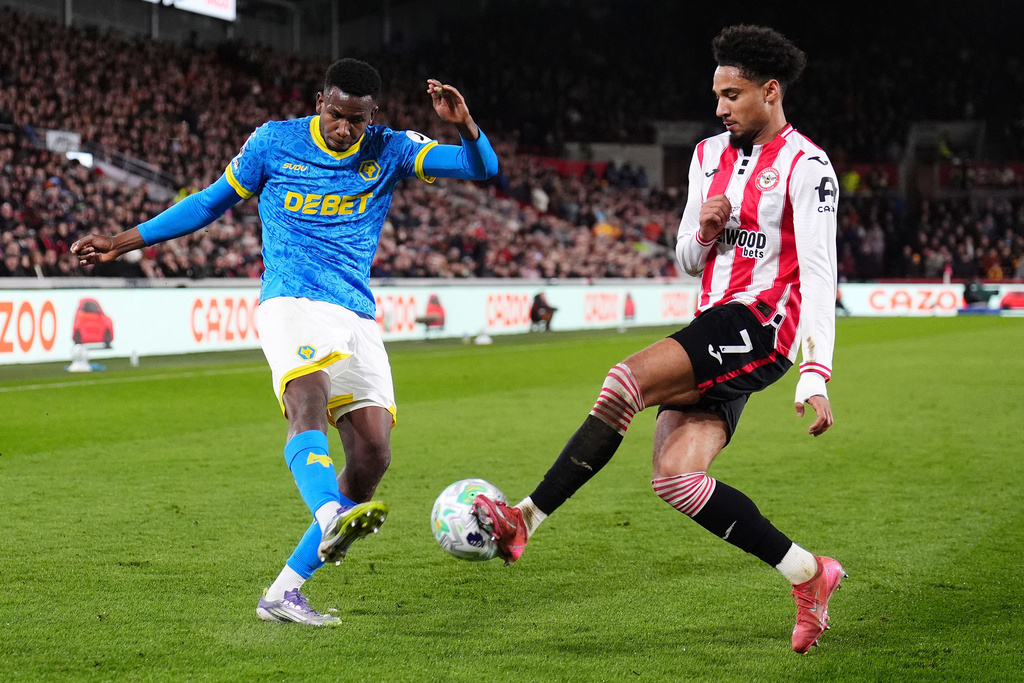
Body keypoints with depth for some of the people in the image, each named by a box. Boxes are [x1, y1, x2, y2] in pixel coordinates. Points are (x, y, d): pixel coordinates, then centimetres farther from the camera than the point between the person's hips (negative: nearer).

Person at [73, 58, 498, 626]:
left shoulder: (390, 152, 9)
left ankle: (283, 593, -2)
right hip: (291, 303, -3)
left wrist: (465, 125, -21)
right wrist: (122, 243, 20)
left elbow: (482, 167, 1)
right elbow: (213, 201, 19)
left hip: (357, 317, 3)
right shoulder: (275, 142, 7)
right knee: (308, 399, -34)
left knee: (373, 455, -9)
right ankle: (332, 517, -62)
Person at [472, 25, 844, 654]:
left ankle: (525, 520, -22)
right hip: (716, 331, 8)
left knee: (627, 380, -25)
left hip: (762, 324, -8)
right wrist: (703, 230, -3)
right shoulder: (710, 155, 18)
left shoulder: (805, 166, -5)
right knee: (676, 477, -9)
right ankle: (808, 574, 1)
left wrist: (816, 376, -20)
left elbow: (818, 274, -12)